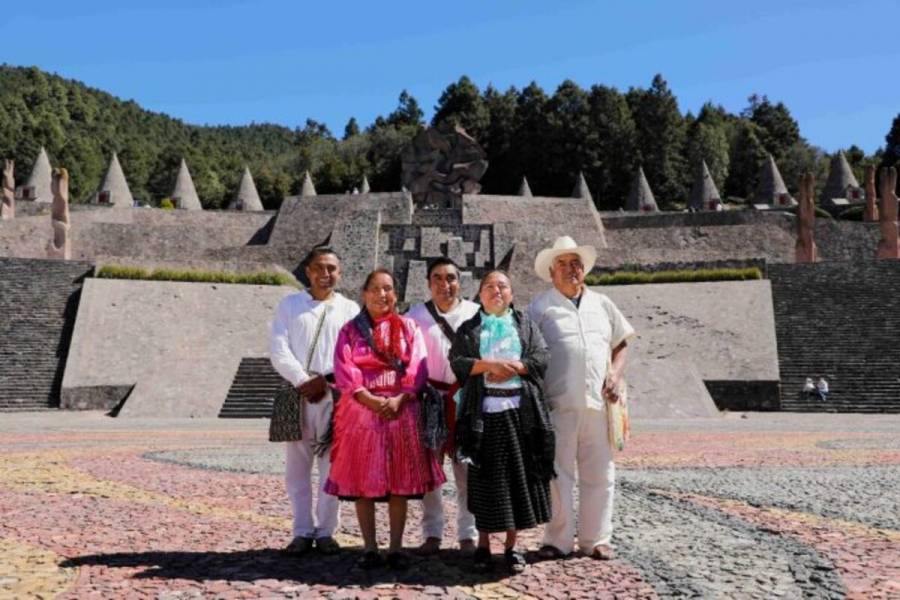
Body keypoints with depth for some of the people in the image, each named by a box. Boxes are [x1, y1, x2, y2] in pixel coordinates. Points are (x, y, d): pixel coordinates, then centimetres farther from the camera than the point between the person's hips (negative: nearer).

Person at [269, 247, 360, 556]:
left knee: (332, 466, 1)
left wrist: (326, 380, -11)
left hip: (335, 394, -1)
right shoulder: (289, 305, 11)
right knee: (297, 467, 4)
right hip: (296, 394, 1)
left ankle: (326, 531, 11)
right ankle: (303, 531, 14)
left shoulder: (350, 308, 11)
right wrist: (303, 381, -11)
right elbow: (278, 349, 1)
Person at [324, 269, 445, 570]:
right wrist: (371, 400, -16)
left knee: (400, 482, 2)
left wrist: (399, 400, -14)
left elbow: (417, 369, 0)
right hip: (361, 410, 0)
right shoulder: (350, 330, 9)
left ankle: (396, 547, 10)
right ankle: (369, 547, 10)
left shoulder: (408, 327, 10)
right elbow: (345, 371, -3)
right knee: (362, 481, 1)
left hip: (401, 410, 0)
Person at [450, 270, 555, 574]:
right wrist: (489, 364, -15)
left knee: (519, 475, 2)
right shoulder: (468, 328, 11)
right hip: (484, 411, -1)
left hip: (520, 409, 1)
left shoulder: (525, 324, 14)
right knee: (484, 478, 2)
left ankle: (511, 545, 14)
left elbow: (541, 358, 3)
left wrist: (513, 367, -12)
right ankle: (483, 543, 15)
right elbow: (456, 362, -2)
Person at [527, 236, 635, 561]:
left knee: (600, 474, 8)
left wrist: (615, 374, 3)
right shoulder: (540, 306, 5)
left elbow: (621, 344, 22)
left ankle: (596, 540, 19)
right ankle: (558, 540, 13)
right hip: (559, 404, -3)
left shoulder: (602, 304, 17)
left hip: (598, 404, 4)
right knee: (558, 473, 1)